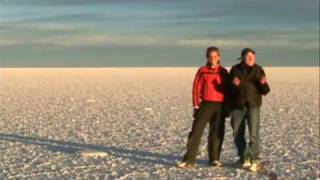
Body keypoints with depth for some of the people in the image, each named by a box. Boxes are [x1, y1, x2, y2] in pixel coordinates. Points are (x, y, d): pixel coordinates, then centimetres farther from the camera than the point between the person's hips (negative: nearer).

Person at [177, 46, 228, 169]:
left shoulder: (223, 72, 9)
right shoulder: (202, 71, 3)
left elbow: (227, 89, 11)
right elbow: (197, 88, 2)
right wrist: (196, 105, -6)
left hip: (220, 106, 2)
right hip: (206, 104, -2)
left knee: (217, 132, 7)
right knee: (197, 131, -7)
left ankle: (214, 158, 18)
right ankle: (189, 160, -7)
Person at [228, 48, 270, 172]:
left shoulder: (258, 70, 2)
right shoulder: (235, 70, 1)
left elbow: (265, 91, 4)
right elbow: (228, 88, 2)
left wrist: (263, 84, -17)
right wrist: (234, 85, -19)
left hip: (253, 105, -1)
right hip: (237, 106, 2)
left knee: (254, 133, -12)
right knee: (237, 134, 8)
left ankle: (254, 160, -7)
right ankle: (244, 157, 24)